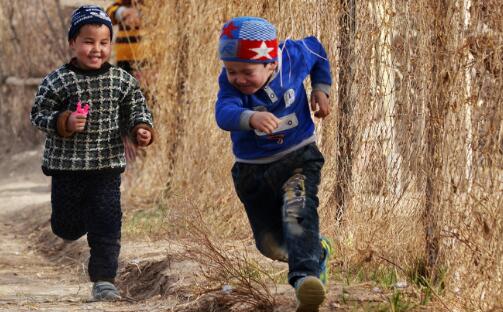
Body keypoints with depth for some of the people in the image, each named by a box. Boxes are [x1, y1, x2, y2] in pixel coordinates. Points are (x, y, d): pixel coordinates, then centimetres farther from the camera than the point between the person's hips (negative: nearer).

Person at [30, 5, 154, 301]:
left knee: (106, 225, -4)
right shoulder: (57, 81, -9)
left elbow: (137, 111, 8)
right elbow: (38, 114, -5)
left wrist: (141, 130, -13)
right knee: (66, 226, 11)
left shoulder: (123, 81, -1)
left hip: (107, 165, 1)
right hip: (66, 166, -1)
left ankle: (103, 279, 2)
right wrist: (64, 122, -23)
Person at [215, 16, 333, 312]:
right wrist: (251, 118, -64)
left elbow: (317, 50, 8)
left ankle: (307, 276, -47)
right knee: (272, 245, 14)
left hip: (299, 157, -2)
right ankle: (317, 249, 42)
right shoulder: (230, 83, -22)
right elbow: (224, 114, -44)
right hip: (253, 168, 2)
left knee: (297, 212, -32)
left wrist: (321, 89, 0)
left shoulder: (293, 57, -17)